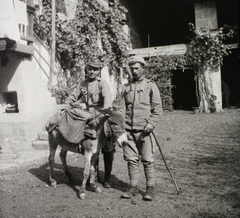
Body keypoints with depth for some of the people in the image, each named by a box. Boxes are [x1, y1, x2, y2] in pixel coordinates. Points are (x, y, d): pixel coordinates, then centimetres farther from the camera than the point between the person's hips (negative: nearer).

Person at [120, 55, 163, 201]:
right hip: (129, 130, 4)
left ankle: (150, 188, 11)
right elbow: (122, 108, 15)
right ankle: (134, 187, 17)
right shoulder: (127, 87, 15)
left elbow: (158, 108, 1)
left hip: (144, 130, -3)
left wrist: (151, 123, -13)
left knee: (148, 160, 0)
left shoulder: (151, 86, 4)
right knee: (132, 160, 7)